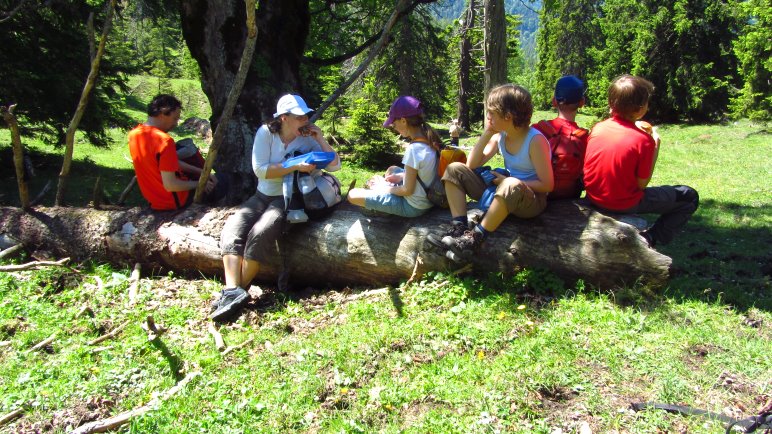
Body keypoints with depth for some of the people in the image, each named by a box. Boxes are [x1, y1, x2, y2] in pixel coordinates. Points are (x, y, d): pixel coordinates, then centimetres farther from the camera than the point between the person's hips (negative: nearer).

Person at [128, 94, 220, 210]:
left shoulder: (134, 133, -2)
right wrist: (200, 184, -16)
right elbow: (170, 185, -31)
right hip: (175, 200, -8)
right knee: (220, 189, 12)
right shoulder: (164, 140, -29)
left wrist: (201, 172, 3)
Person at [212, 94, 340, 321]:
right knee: (232, 229, -23)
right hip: (263, 196, 2)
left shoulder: (307, 139, -1)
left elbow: (335, 165, -5)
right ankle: (233, 290, -35)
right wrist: (295, 167, -21)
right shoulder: (266, 133, -4)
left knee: (261, 233, -29)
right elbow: (260, 169, -14)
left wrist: (320, 138, -12)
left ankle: (234, 292, -23)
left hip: (289, 199, -2)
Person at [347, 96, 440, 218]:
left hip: (413, 206, -9)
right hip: (428, 197, 9)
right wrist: (401, 176, 7)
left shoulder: (413, 149, -29)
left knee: (352, 195, -9)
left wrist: (385, 188, -7)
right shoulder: (430, 139, -5)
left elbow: (407, 190, -23)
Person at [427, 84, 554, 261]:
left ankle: (475, 238, -30)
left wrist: (509, 182, -18)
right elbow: (472, 165, 0)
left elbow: (547, 185, -19)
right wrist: (486, 133, -9)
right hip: (503, 194, 7)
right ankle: (458, 229, -18)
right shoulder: (499, 136, 1)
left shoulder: (535, 140, -19)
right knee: (455, 169, -3)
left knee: (512, 185, -44)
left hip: (532, 199, -7)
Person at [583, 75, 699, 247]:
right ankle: (650, 238, 3)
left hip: (593, 198, 6)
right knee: (689, 196, 11)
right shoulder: (643, 140, -20)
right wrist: (656, 147, -5)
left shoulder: (597, 128, -7)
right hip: (626, 205, -5)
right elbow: (642, 184, -12)